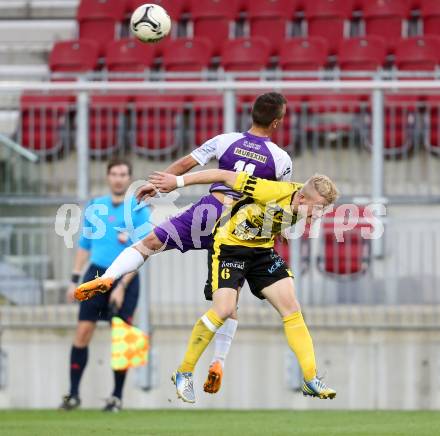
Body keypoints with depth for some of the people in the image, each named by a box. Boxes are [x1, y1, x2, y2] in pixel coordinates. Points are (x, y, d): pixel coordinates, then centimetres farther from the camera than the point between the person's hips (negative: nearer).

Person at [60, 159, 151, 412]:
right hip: (96, 273, 3)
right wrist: (75, 279, 10)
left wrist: (121, 287, -14)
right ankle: (74, 394, 2)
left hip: (125, 278, -3)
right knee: (83, 331, -5)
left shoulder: (139, 210, -2)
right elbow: (84, 245, 16)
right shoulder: (95, 207, 10)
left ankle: (117, 396, 6)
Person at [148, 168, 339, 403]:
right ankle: (183, 373, -3)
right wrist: (178, 181, -19)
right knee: (224, 309, -19)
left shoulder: (302, 206, -9)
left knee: (291, 307, -3)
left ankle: (311, 380, 1)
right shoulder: (275, 192, -31)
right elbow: (226, 176, -25)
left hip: (262, 251, 7)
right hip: (229, 245, -7)